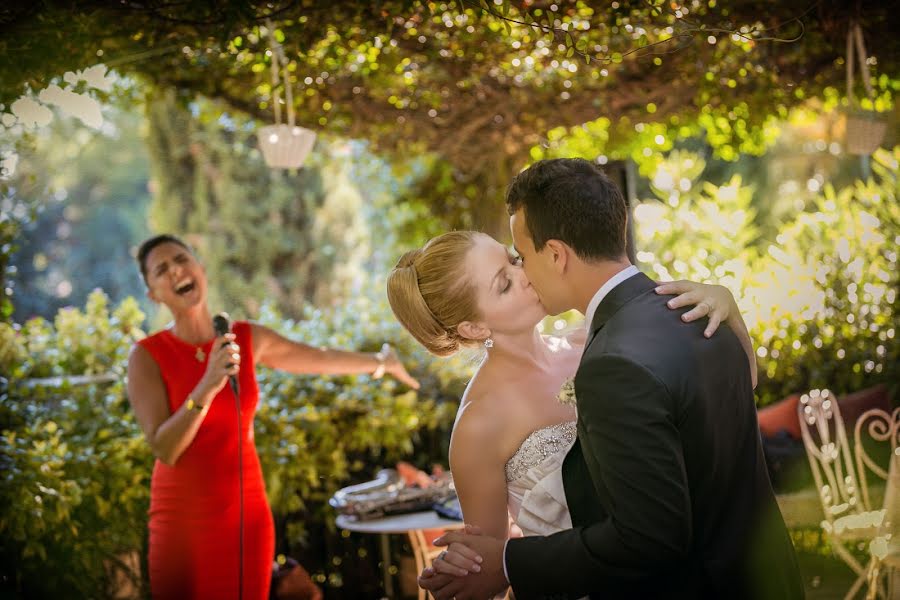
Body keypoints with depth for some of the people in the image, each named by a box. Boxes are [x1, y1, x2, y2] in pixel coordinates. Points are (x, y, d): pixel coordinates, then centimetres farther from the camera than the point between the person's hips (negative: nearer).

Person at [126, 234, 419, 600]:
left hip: (247, 515, 3)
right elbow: (165, 450, -17)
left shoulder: (248, 339, 1)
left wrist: (381, 362, 33)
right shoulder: (147, 356, -8)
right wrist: (207, 385, -29)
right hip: (182, 518, -3)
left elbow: (321, 360, 19)